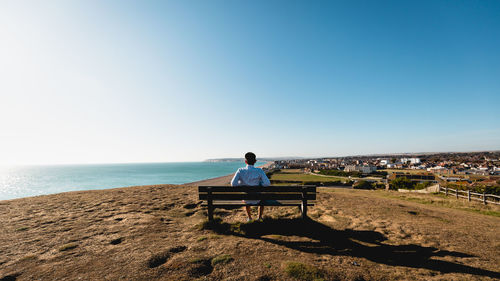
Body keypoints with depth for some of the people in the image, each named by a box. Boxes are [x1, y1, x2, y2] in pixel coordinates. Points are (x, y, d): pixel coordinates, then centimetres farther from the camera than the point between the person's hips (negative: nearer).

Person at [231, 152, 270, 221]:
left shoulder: (240, 171, -15)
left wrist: (241, 183, 0)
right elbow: (267, 184, -22)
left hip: (246, 200, 1)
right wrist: (259, 183, -2)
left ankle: (249, 218, 49)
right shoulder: (259, 171, -18)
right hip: (257, 199, -1)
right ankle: (259, 218, 43)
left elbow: (233, 184, -20)